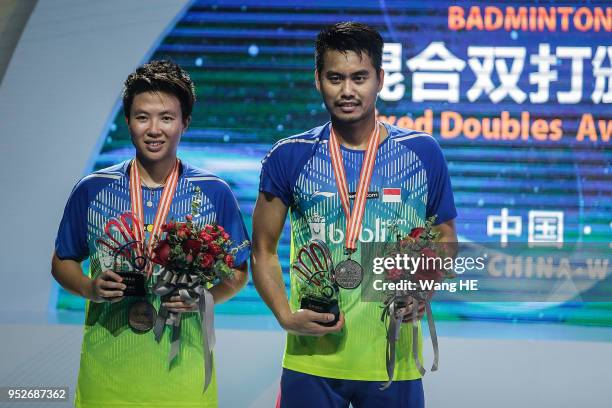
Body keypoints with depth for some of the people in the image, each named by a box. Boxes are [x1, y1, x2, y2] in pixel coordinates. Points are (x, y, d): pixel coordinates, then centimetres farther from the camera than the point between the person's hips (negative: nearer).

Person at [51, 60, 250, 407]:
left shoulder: (214, 193, 0)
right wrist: (90, 288, -10)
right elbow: (63, 262, 11)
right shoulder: (92, 190, 2)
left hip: (183, 370, 0)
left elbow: (238, 274, 6)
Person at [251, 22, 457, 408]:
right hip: (311, 359, 0)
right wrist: (286, 316, -8)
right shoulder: (289, 157, 2)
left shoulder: (423, 153, 2)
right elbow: (264, 251, 8)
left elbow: (445, 241, 11)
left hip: (393, 361, 0)